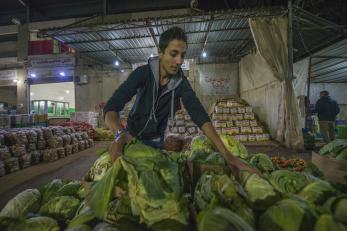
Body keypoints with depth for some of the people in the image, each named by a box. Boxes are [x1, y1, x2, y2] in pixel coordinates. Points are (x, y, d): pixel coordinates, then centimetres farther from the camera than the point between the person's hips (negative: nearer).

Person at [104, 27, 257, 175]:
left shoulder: (181, 82, -15)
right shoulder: (143, 73, -22)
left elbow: (199, 115, -24)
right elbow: (111, 107, -31)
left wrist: (227, 154, -34)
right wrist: (120, 134, -54)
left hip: (157, 140, 2)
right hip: (133, 136, -2)